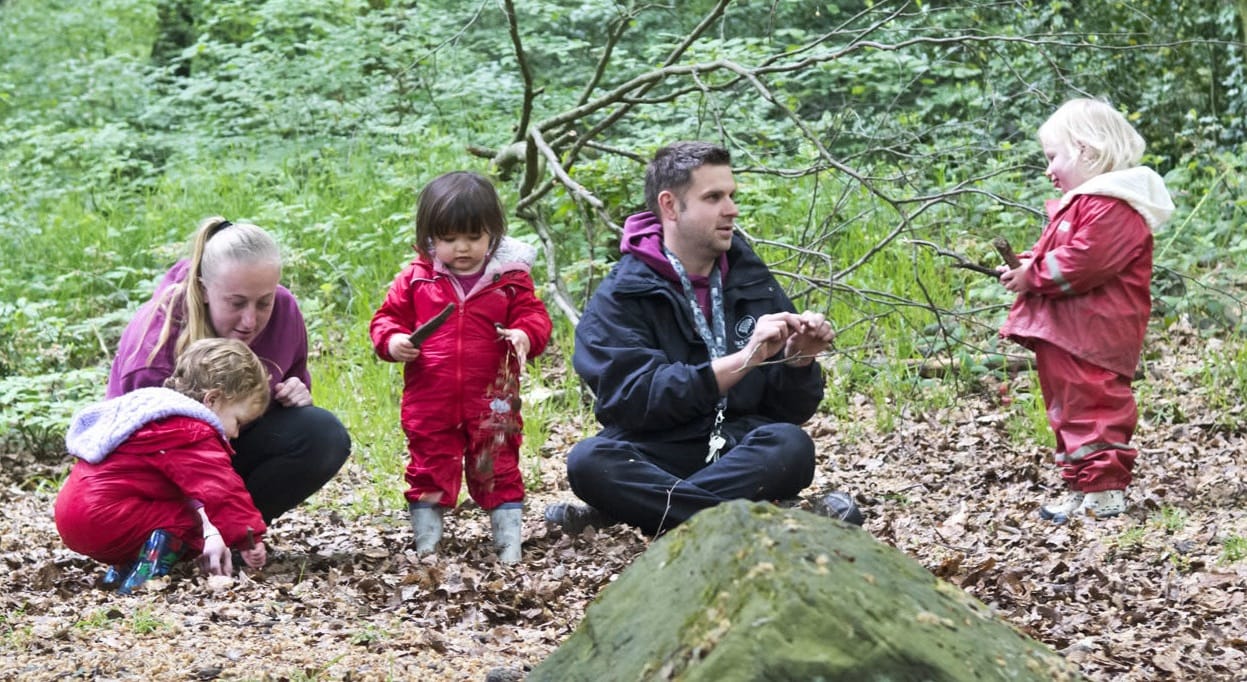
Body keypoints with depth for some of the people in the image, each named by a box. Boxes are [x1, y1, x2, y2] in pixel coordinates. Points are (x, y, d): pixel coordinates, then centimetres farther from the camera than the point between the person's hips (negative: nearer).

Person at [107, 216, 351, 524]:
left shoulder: (284, 310, -14)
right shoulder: (154, 345, -31)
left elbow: (295, 374, 10)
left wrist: (296, 392, -17)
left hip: (238, 444, 5)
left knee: (326, 435, -21)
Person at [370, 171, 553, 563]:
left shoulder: (510, 278, 0)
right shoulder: (416, 279, 2)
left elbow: (534, 315, 0)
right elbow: (387, 318, 9)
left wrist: (525, 334, -23)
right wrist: (392, 341, -13)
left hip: (492, 403, -1)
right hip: (430, 402, 1)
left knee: (498, 470, 8)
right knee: (429, 469, 8)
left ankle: (509, 542, 17)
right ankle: (425, 546, 18)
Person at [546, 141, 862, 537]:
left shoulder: (754, 283, 10)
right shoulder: (620, 298, -1)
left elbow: (793, 410, 11)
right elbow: (634, 397, -16)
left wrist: (798, 361, -11)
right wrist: (743, 360, -21)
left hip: (744, 456, 2)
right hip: (660, 454, -2)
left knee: (792, 446, -30)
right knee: (589, 461, -33)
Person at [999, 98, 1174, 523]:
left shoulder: (1110, 207, -17)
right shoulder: (1081, 201, 20)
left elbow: (1085, 260, -27)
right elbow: (1056, 254, 27)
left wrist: (1033, 275, -16)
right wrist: (1024, 267, 7)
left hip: (1091, 338, -11)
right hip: (1065, 335, 11)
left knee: (1092, 407, -9)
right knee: (1070, 408, 15)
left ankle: (1103, 490, -7)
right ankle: (1085, 487, 21)